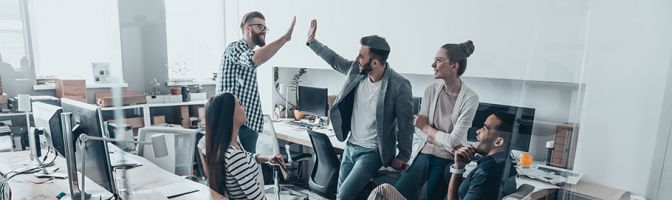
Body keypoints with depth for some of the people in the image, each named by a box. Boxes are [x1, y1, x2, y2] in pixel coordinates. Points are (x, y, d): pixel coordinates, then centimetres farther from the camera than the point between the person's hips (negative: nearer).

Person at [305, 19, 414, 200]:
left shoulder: (399, 86, -22)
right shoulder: (356, 70, -6)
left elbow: (406, 124, -14)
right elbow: (334, 59, 12)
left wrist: (403, 156, -8)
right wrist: (312, 41, 10)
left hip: (372, 152, -6)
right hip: (350, 147, 7)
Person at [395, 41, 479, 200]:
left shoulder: (470, 98, -15)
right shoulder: (431, 90, -2)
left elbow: (453, 141, -16)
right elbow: (419, 129, -2)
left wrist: (426, 127, -4)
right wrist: (445, 142, -16)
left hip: (447, 160, -3)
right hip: (424, 154, 3)